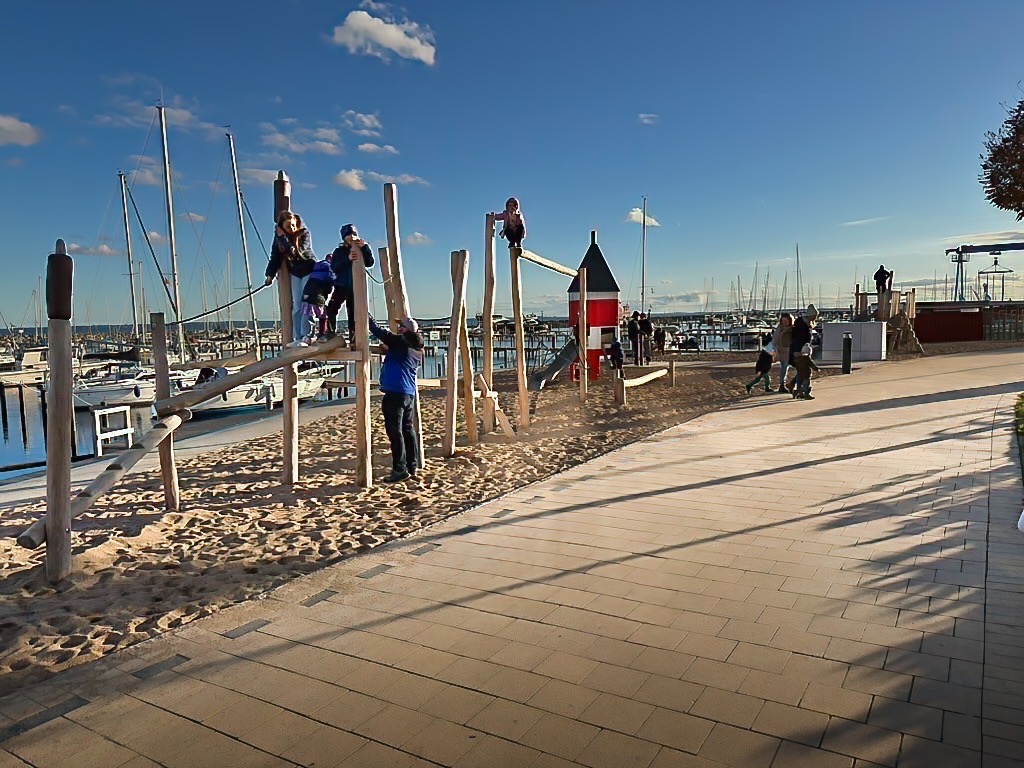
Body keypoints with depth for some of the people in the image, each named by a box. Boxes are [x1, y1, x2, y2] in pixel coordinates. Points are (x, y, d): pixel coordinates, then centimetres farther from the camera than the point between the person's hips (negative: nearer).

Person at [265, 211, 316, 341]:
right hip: (295, 273, 4)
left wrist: (283, 238, -27)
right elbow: (275, 255, 4)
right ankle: (296, 338, 1)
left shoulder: (304, 233, -14)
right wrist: (270, 274, 2)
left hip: (309, 271, -4)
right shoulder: (279, 237, -2)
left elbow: (298, 252, -26)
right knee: (296, 306, 1)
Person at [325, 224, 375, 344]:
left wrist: (365, 247, -14)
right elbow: (334, 267, -6)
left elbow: (370, 263, -6)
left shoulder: (362, 250, 10)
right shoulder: (339, 251, 8)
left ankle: (353, 339, 8)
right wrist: (348, 259, -19)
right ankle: (330, 334, -9)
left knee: (354, 314, 4)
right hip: (341, 286, 0)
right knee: (331, 309, -15)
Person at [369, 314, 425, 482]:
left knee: (395, 431, -6)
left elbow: (380, 332, -8)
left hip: (395, 393, -9)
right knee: (408, 429, 14)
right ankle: (412, 467, 19)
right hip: (410, 393, 9)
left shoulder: (399, 342, -9)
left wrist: (367, 318, 5)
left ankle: (400, 469, -6)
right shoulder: (417, 349, 14)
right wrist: (388, 350, 29)